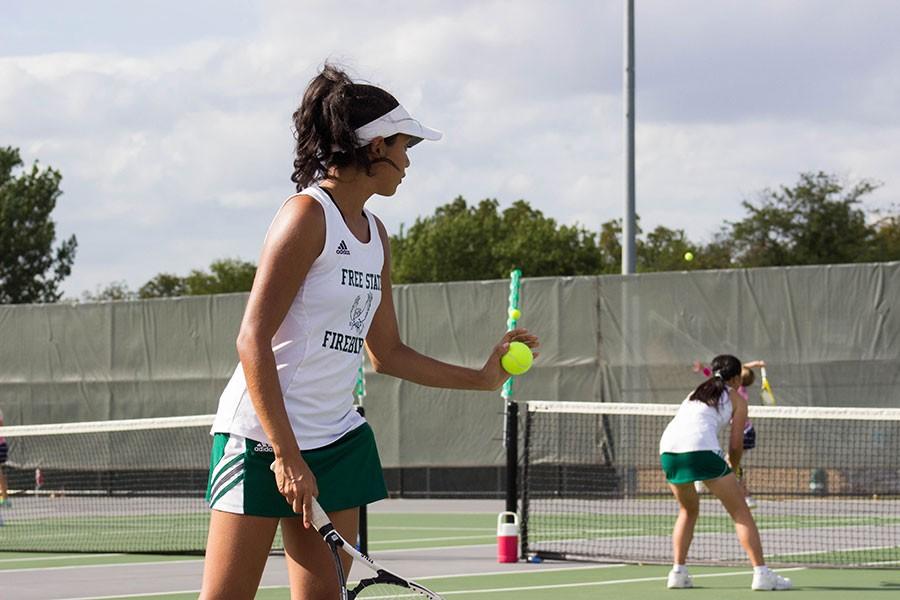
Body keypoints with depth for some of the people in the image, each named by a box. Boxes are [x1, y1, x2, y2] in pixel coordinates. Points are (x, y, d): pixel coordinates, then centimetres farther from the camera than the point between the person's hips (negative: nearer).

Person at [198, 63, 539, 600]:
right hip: (263, 435, -8)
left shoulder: (376, 235, 13)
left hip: (339, 439, 8)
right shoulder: (307, 216, -13)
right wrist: (287, 455, -20)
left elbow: (386, 352, 21)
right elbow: (253, 341, -17)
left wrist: (482, 378, 17)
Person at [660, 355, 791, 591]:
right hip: (701, 448, -5)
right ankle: (761, 573, -5)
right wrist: (732, 469, 27)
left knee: (689, 509, 27)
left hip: (667, 447, 5)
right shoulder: (737, 399, 17)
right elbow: (735, 445, 8)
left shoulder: (696, 393, 33)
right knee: (740, 512, 4)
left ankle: (678, 572, 16)